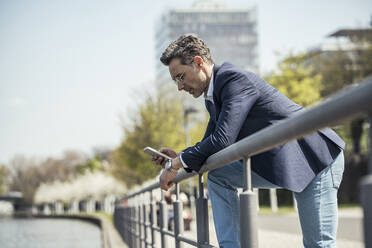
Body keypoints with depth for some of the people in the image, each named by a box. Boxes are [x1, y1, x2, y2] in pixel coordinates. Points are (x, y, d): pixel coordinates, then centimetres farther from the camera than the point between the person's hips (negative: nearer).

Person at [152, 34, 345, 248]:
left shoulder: (235, 79, -18)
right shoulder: (212, 97, 11)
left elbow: (222, 140, -25)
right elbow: (211, 145, 20)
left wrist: (176, 165, -15)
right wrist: (179, 157, 3)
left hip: (316, 157, -9)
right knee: (218, 176, -4)